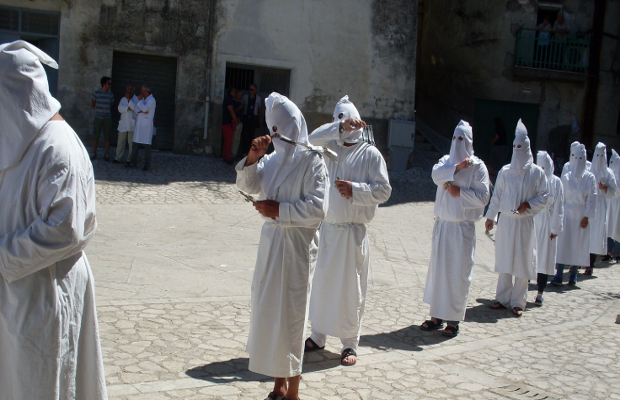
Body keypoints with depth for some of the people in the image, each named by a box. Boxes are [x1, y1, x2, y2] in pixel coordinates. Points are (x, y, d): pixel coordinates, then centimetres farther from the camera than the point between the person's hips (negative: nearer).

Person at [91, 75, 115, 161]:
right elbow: (93, 103, 13)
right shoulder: (96, 93, 0)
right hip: (98, 118, -1)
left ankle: (107, 154, 5)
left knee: (107, 137, 0)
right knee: (96, 136, 2)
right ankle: (94, 153, 12)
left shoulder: (110, 94, 5)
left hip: (107, 118, 1)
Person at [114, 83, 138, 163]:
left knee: (131, 142, -4)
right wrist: (128, 108, -12)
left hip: (132, 123, -4)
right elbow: (120, 108, -1)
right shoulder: (123, 99, 16)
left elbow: (135, 108, -15)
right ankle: (118, 158, 14)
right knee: (120, 142, 6)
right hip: (123, 123, 4)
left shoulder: (136, 98, 4)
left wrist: (129, 99, -15)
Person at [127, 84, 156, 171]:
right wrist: (141, 111, -12)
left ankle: (147, 165, -1)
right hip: (139, 125, 8)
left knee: (147, 146, -5)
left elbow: (145, 108, -23)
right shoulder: (143, 99, 17)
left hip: (146, 126, -8)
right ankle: (133, 162, 18)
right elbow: (136, 108, 10)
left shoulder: (152, 100, -8)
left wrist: (139, 100, -8)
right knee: (135, 144, 11)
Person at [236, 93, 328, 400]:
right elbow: (247, 185, 3)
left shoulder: (312, 160, -9)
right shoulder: (272, 159, 11)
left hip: (296, 245, -7)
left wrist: (278, 209, -15)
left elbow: (317, 208, -17)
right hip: (270, 241, 7)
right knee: (267, 313, 11)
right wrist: (252, 157, -11)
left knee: (290, 317, -1)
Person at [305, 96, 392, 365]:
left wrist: (355, 189, -17)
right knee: (321, 283, 12)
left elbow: (383, 190, -6)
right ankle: (318, 336, 26)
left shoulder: (370, 154, -1)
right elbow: (311, 140, -11)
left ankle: (350, 344, 12)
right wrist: (339, 127, -16)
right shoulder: (330, 147, 9)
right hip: (327, 228, 4)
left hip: (353, 232, -4)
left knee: (351, 288, 0)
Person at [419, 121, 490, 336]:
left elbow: (483, 196, -10)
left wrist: (459, 192, -13)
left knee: (458, 273, -2)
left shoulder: (478, 166, -2)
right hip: (442, 225, 5)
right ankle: (437, 316, 17)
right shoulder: (446, 160, 11)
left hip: (463, 227, -4)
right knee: (438, 269, 8)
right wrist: (457, 168, -22)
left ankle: (454, 320, 6)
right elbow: (436, 175, -11)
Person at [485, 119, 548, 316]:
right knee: (504, 261, 7)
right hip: (505, 221, 2)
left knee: (522, 262, 1)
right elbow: (496, 196, 10)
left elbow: (543, 196, 1)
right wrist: (490, 216, 10)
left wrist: (528, 205, -15)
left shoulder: (537, 172, 0)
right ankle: (502, 298, 17)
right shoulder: (505, 171, 6)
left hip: (525, 223, -2)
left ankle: (518, 302, 10)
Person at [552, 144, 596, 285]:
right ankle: (559, 275, -4)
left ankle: (573, 275, 15)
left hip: (581, 215, 0)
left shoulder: (590, 178, 0)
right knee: (562, 243, -5)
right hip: (566, 214, 0)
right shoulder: (566, 177, 4)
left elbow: (591, 198, -2)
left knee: (578, 244, 4)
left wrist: (586, 217, -8)